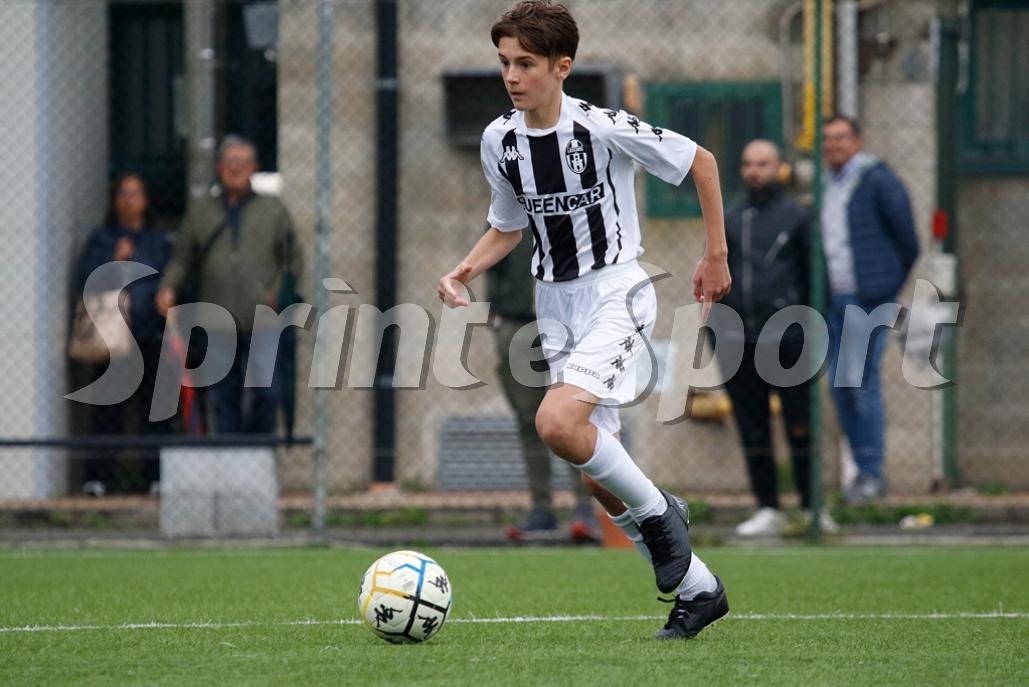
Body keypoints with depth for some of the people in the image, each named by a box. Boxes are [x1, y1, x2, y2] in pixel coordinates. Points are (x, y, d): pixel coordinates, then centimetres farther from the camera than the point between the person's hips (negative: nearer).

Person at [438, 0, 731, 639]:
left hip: (616, 293, -7)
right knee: (598, 475, 6)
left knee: (557, 423, -29)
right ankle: (697, 587, 22)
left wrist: (717, 256, -1)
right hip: (556, 304, 7)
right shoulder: (499, 140, 1)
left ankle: (658, 512, -4)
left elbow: (701, 161, -4)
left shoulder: (604, 128, -16)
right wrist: (464, 271, -3)